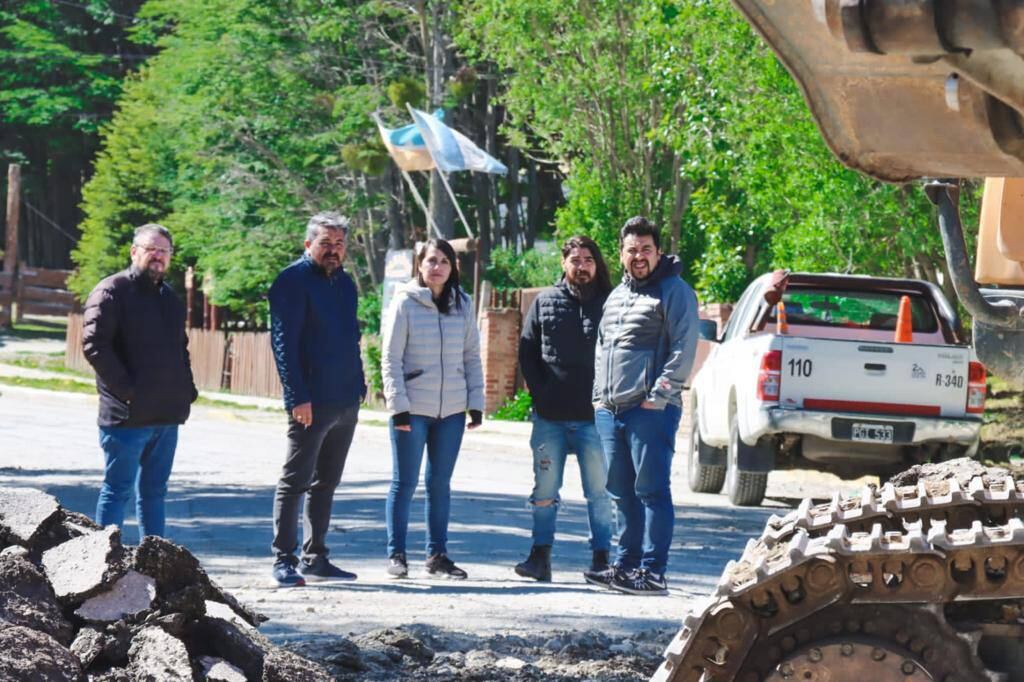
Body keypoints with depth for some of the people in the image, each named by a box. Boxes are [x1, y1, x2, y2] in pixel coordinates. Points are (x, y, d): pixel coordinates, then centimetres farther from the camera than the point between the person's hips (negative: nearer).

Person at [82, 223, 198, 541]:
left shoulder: (169, 297, 18)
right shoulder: (112, 291, -7)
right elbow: (94, 345, -16)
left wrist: (186, 390, 13)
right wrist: (126, 390, -19)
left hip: (167, 417, 8)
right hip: (128, 416, -8)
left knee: (154, 491, 12)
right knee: (118, 489, -4)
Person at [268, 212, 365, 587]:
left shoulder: (344, 282, 15)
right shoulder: (293, 281, -9)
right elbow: (283, 343, -14)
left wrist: (359, 386, 15)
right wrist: (297, 397, -20)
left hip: (346, 402, 8)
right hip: (311, 403, -8)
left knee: (325, 484, 12)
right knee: (295, 481, -4)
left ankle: (315, 558, 19)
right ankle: (284, 560, -2)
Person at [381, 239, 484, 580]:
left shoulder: (462, 305, 7)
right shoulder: (405, 303, -3)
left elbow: (472, 357, 11)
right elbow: (390, 358, -5)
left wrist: (476, 402, 4)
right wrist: (398, 405, -11)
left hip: (451, 410, 3)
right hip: (412, 410, -3)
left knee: (440, 483, 9)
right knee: (405, 482, 1)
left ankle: (437, 554, 16)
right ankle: (396, 553, 9)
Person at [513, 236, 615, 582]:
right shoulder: (544, 302, 8)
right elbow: (527, 351, 9)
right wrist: (539, 392, -1)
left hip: (592, 416, -2)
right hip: (549, 417, 2)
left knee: (599, 491, 1)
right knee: (545, 490, 7)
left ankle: (601, 558, 6)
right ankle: (540, 556, 13)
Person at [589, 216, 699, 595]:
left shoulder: (674, 292, -4)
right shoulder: (616, 296, 20)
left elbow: (684, 350, -11)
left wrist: (658, 396, -15)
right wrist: (600, 394, 14)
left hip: (651, 410, -8)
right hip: (610, 409, 8)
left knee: (651, 490, -8)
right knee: (622, 493, 12)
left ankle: (653, 572, -9)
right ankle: (627, 565, 19)